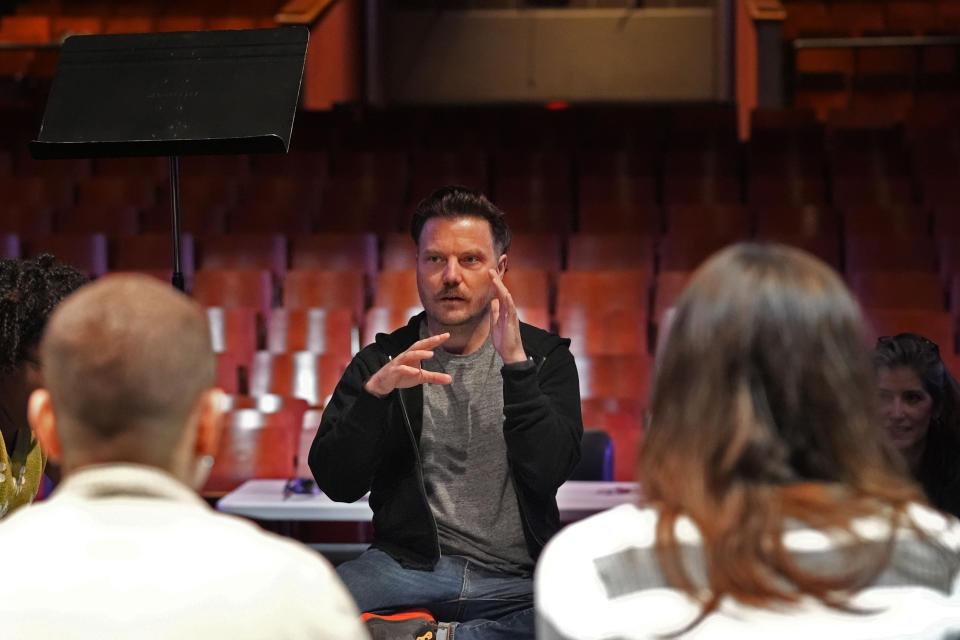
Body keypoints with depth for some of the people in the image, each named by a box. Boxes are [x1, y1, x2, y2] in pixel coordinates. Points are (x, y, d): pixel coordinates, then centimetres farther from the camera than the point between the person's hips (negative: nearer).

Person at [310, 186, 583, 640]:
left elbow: (548, 472, -9)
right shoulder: (380, 362, 9)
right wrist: (376, 391, -19)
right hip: (409, 564, -1)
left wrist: (515, 364, -18)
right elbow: (338, 484, -4)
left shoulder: (545, 356, 7)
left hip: (515, 580, 1)